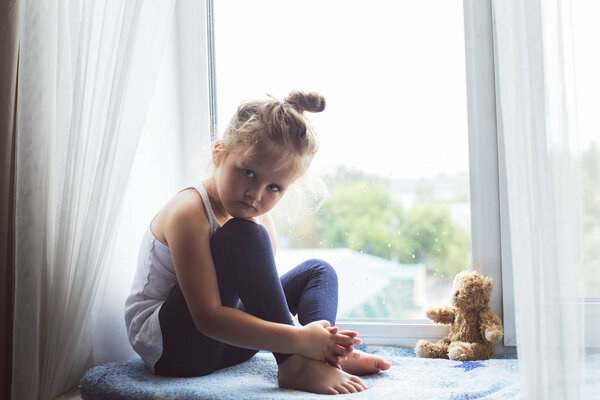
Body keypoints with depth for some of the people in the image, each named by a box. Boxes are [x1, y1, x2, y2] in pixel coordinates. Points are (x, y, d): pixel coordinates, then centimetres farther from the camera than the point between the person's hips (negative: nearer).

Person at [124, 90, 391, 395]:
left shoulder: (261, 220, 0)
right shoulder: (188, 212, -25)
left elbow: (267, 290, -5)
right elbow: (208, 318, -30)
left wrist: (316, 340, -26)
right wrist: (299, 340, -34)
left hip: (221, 341, 8)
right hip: (166, 343, -8)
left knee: (317, 271, 7)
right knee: (243, 237, -30)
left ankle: (332, 352, -23)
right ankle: (295, 365, -30)